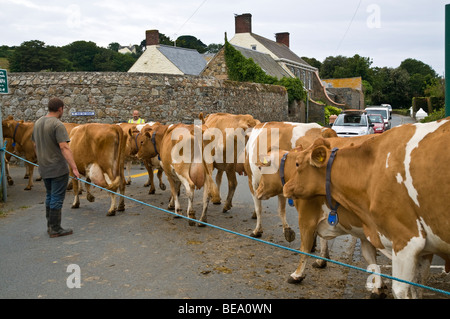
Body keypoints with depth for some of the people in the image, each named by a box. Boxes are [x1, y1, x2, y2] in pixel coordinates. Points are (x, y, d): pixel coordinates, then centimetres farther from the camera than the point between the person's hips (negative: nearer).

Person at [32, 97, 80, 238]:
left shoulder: (38, 123, 10)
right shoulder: (58, 125, -16)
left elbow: (35, 145, 18)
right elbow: (64, 148, -25)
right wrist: (74, 168, -27)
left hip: (44, 168, 8)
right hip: (58, 168, -8)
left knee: (50, 197, 19)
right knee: (57, 199, -1)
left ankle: (50, 226, 28)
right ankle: (55, 229, 5)